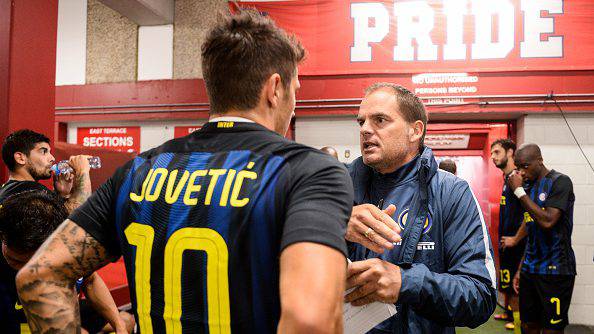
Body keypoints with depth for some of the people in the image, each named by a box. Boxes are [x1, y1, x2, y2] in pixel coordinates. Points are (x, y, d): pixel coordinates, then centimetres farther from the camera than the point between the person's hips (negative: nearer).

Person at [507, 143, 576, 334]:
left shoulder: (560, 182, -9)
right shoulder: (529, 187, 12)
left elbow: (547, 221, -23)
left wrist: (519, 191, -17)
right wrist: (520, 270, 16)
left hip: (555, 270, -7)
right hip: (530, 269, 7)